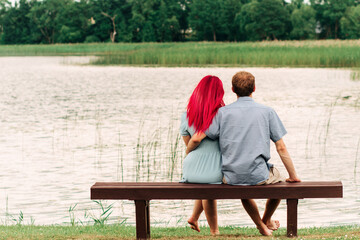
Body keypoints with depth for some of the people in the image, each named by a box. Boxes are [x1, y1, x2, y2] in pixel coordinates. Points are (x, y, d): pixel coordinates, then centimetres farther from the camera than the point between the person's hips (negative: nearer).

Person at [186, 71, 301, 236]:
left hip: (231, 177, 2)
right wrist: (293, 176, 9)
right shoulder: (267, 112, 0)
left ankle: (261, 226, 36)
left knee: (242, 189, 38)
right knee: (278, 179, 33)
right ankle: (267, 220, 50)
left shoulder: (223, 112, 1)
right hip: (259, 176, -2)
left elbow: (196, 139, -4)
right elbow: (281, 148, 0)